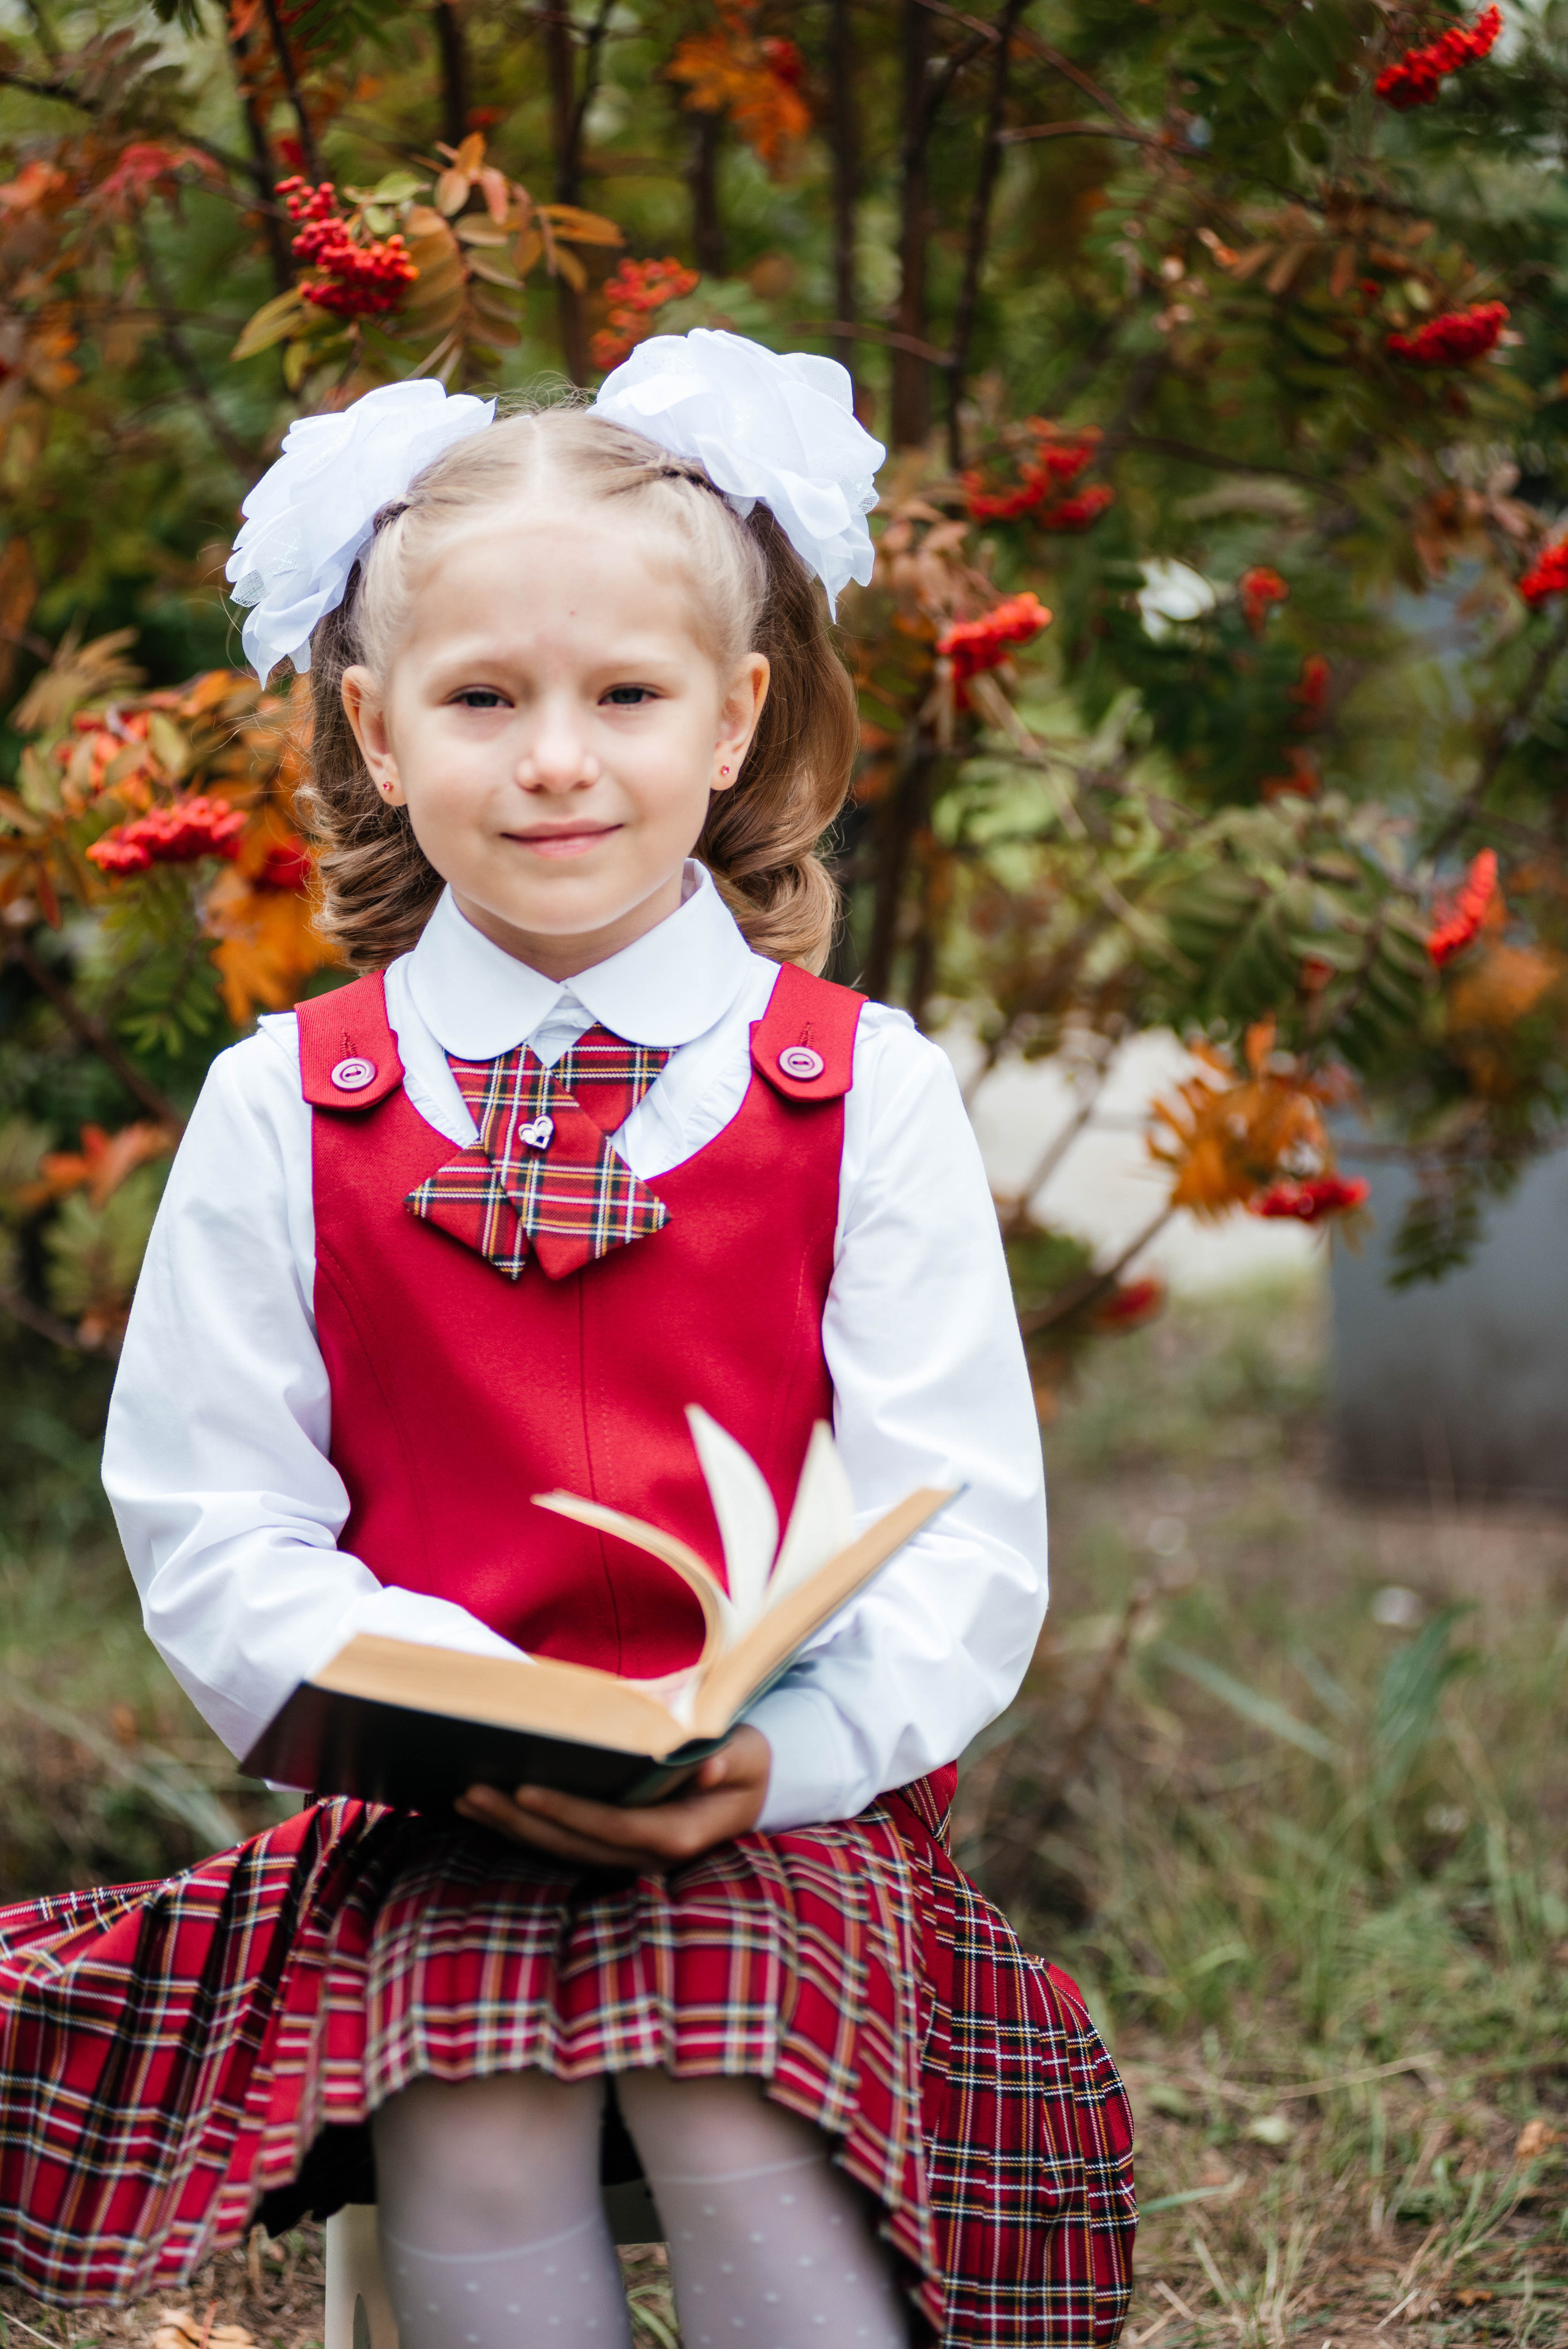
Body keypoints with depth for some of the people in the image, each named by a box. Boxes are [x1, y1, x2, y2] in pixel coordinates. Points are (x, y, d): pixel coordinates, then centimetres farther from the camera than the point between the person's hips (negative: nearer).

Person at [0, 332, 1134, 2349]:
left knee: (742, 2127, -27)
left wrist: (777, 1748, -20)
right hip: (429, 1820, 1)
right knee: (471, 2153, -26)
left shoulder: (864, 1096, 4)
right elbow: (211, 1525, 3)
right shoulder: (281, 1111, 6)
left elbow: (962, 1530, -1)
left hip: (791, 1812, 0)